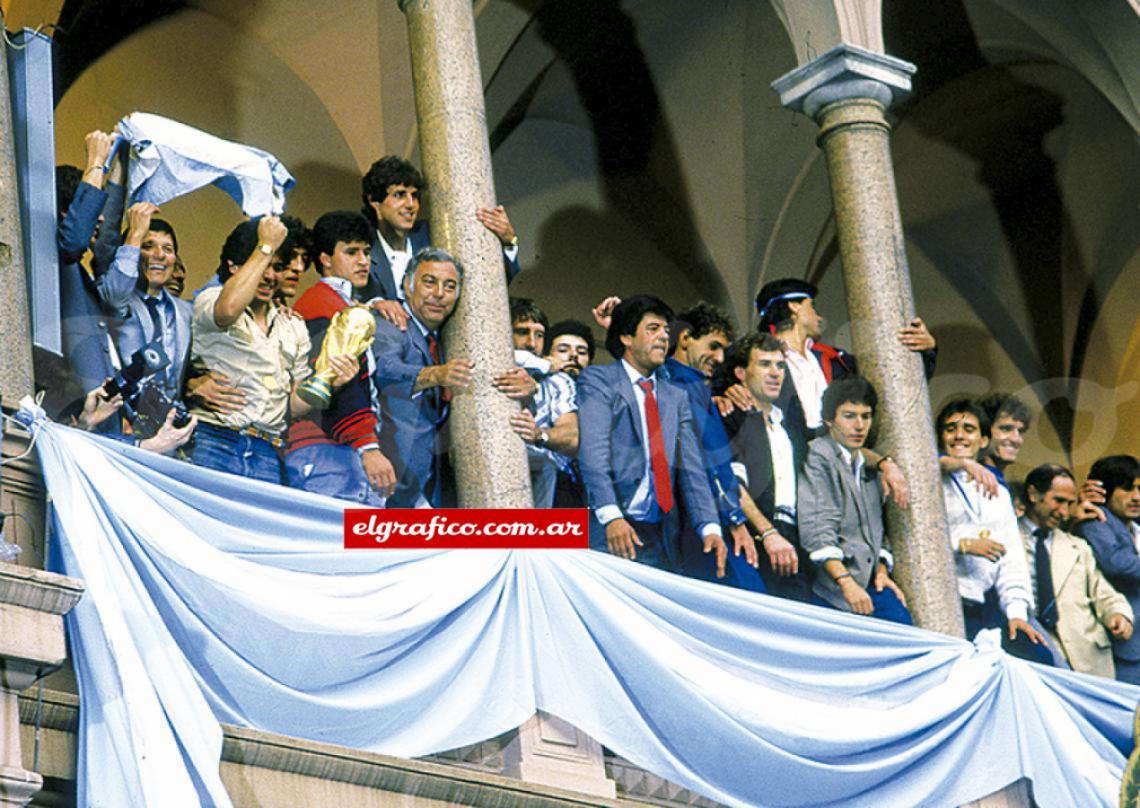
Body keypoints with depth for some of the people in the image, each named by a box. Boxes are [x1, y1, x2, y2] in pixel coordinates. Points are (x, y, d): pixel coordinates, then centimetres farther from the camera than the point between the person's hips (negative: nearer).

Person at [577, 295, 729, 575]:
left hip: (662, 538, 5)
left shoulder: (676, 398, 22)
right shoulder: (597, 380, 5)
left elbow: (691, 470, 13)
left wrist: (710, 528, -3)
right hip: (611, 533, -5)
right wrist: (611, 516, -22)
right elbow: (592, 451, -8)